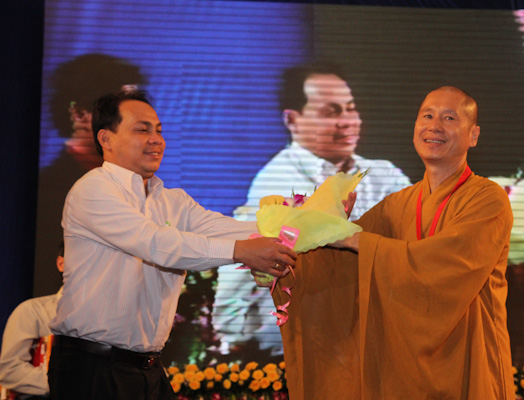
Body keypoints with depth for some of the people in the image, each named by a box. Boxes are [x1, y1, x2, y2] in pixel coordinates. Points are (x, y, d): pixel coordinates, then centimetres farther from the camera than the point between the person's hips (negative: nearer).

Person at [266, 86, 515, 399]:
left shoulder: (489, 200, -10)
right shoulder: (399, 205, 7)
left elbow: (445, 262, -24)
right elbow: (334, 260, 2)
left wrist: (354, 239, -21)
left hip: (466, 369, -5)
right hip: (405, 361, 5)